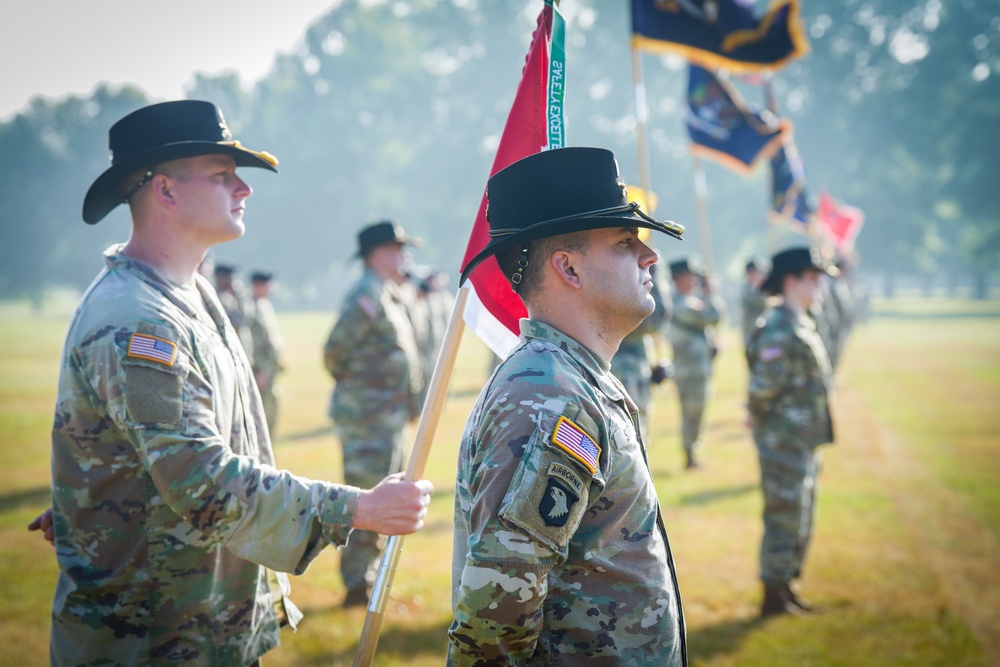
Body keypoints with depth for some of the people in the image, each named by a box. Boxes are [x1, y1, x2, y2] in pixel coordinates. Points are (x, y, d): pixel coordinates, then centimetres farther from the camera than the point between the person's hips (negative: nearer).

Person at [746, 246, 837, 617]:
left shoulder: (801, 324, 14)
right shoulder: (778, 328, -19)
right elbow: (764, 387, -24)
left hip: (804, 442, 10)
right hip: (784, 442, -10)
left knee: (800, 517, 17)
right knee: (784, 517, -3)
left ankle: (786, 589, 27)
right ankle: (774, 597, 7)